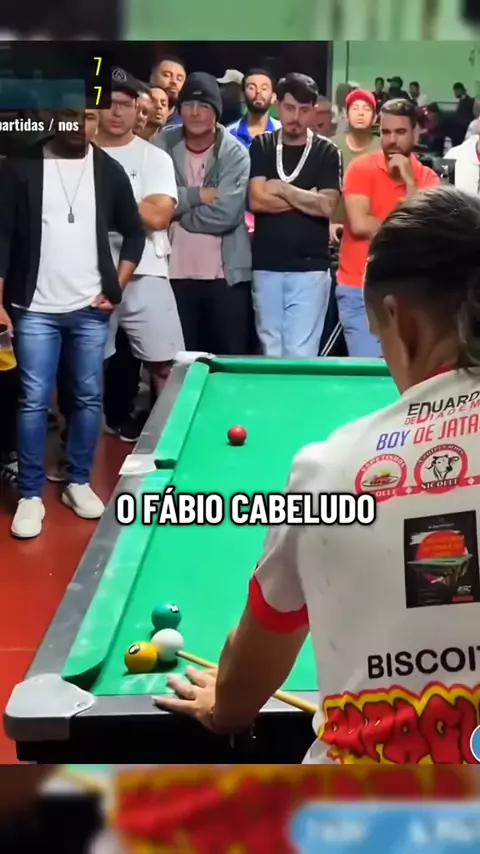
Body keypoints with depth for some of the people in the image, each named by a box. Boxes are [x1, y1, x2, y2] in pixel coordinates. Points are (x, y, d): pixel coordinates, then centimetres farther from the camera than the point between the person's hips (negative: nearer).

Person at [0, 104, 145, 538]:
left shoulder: (109, 170, 4)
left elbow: (135, 232, 13)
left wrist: (117, 286, 3)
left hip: (91, 309, 3)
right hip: (35, 309, -2)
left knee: (89, 399, 8)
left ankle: (78, 483, 24)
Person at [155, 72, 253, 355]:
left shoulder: (235, 153, -5)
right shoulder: (163, 145, 2)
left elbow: (225, 215, -17)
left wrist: (179, 210, -7)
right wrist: (199, 194, -13)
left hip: (226, 275, -2)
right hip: (176, 273, 2)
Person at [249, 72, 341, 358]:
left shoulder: (327, 152, 2)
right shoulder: (261, 146, 7)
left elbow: (327, 206, -10)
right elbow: (256, 201, -5)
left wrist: (281, 189, -7)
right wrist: (308, 200, -7)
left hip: (310, 267, -2)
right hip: (266, 265, 2)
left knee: (301, 352, -5)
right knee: (270, 350, 7)